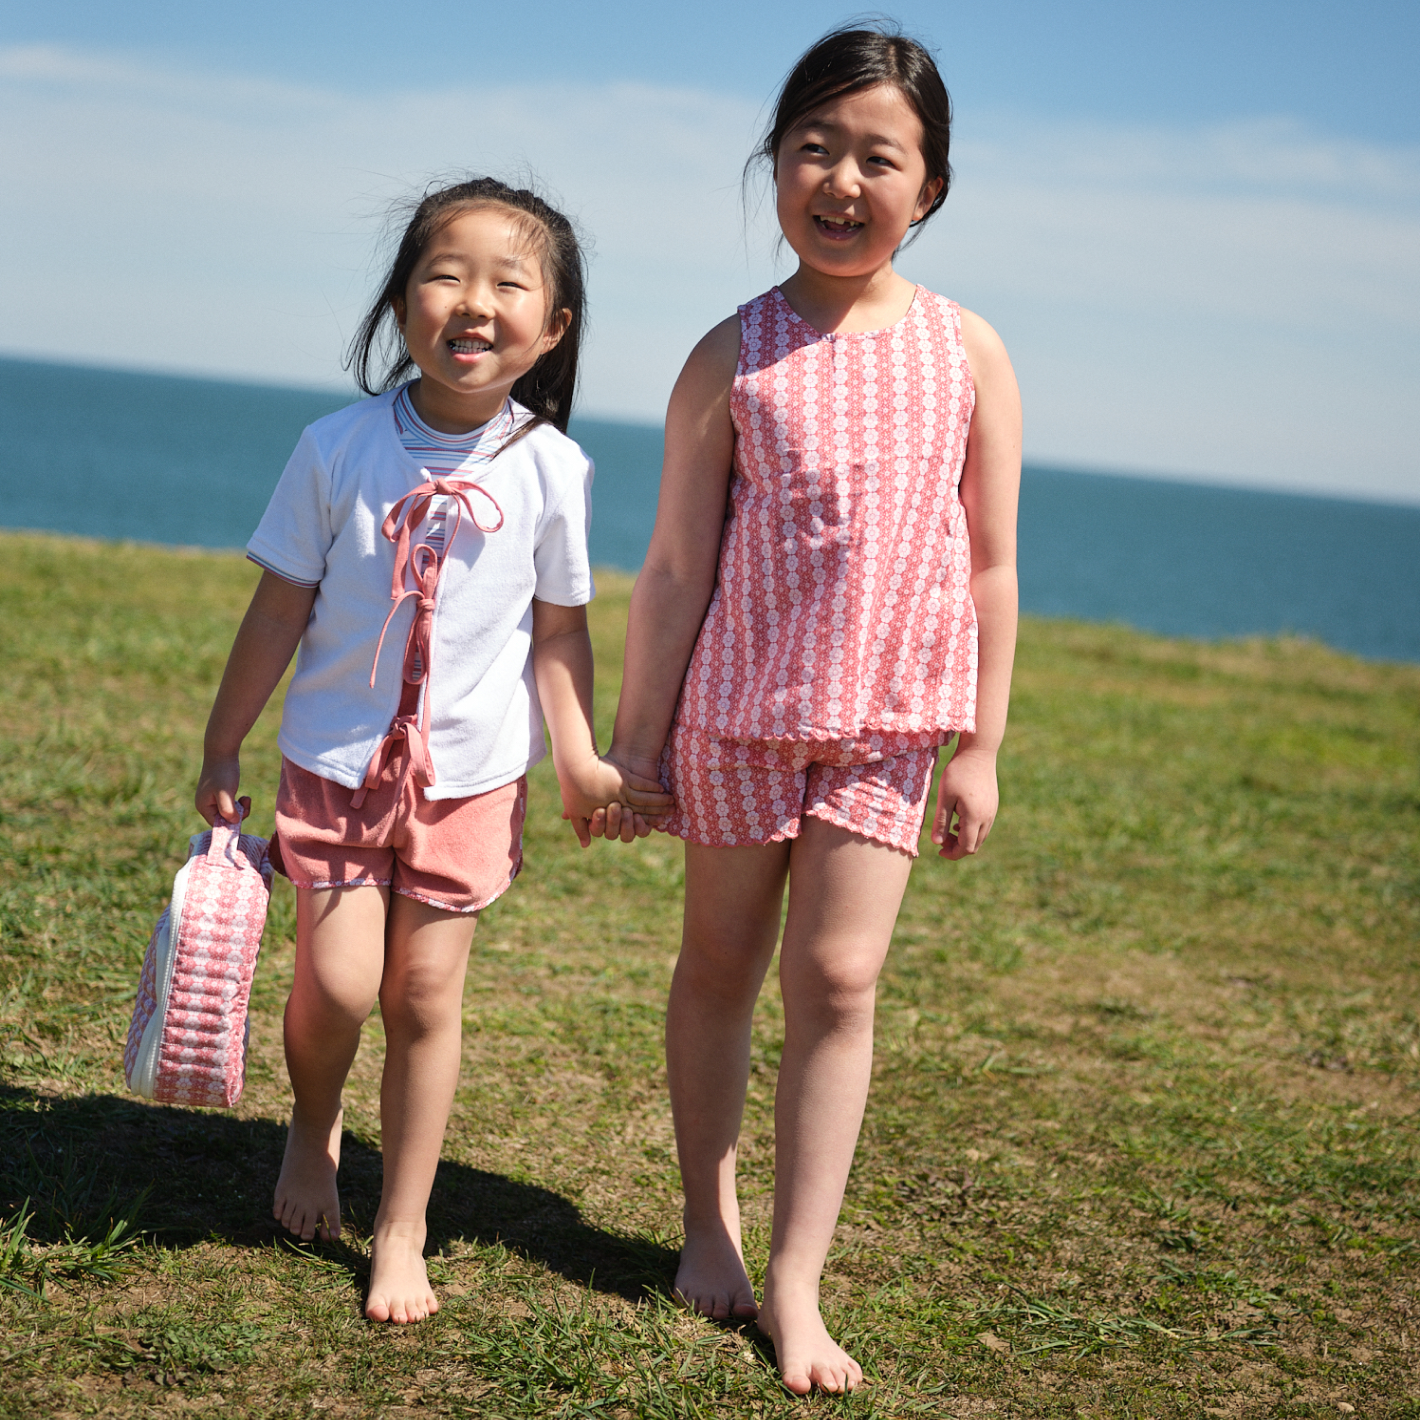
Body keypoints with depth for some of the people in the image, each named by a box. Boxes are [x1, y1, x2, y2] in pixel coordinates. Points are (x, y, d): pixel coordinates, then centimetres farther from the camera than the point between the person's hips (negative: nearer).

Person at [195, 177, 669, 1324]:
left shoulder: (551, 469, -7)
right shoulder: (339, 450, -9)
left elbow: (559, 632, 3)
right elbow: (280, 611, -1)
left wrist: (584, 765, -3)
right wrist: (222, 752, 3)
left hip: (473, 774, 1)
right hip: (337, 759, 0)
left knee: (427, 997, 4)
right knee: (338, 983, -9)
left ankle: (403, 1231, 21)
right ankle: (313, 1125, 26)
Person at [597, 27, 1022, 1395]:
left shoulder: (967, 352, -3)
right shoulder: (733, 359, -7)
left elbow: (989, 563, 2)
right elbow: (675, 565, -4)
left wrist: (979, 745, 1)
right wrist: (632, 739, -3)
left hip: (888, 719, 0)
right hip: (738, 712, 0)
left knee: (836, 978, -2)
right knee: (719, 963, 12)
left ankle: (795, 1284, 7)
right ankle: (709, 1219, 32)